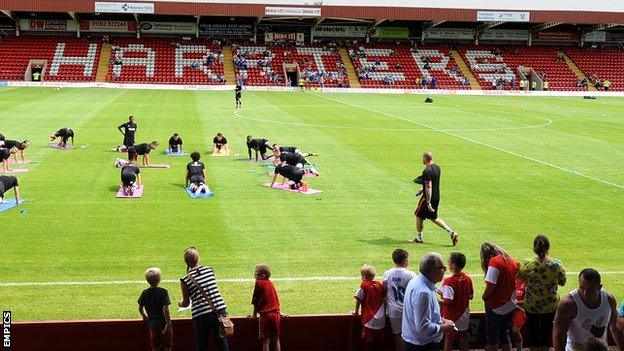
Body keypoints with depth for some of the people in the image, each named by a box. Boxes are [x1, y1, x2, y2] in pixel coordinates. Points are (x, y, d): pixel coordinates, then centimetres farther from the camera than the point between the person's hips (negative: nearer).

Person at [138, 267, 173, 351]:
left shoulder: (145, 293, 0)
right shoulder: (163, 292, -14)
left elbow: (140, 308, 9)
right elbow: (165, 308, -20)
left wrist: (145, 316, 28)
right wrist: (168, 323, -17)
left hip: (152, 324, 4)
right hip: (163, 323, -4)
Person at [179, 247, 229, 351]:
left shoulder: (185, 280, -6)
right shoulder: (210, 270, 2)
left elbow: (186, 303, 6)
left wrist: (180, 304, 28)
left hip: (201, 316, -3)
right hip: (219, 310, 3)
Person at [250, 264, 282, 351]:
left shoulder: (259, 283, -3)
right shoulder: (271, 283, 13)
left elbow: (255, 301, 0)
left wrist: (254, 314, 12)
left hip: (265, 315, -5)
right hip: (275, 314, 5)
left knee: (266, 340, 0)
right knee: (276, 339, 11)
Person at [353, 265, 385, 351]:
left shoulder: (364, 285, -12)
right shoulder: (380, 284, 3)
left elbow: (358, 299, -9)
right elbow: (384, 297, 14)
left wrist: (356, 311, 5)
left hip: (369, 319, -5)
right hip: (380, 318, 5)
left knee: (368, 341, 5)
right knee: (377, 339, 16)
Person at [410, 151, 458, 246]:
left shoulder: (427, 171, -22)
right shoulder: (437, 167, 6)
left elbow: (429, 187, -26)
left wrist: (428, 203, -26)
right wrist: (422, 190, 25)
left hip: (429, 197, -8)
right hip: (437, 197, 8)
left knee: (419, 216, 9)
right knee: (434, 217, 19)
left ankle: (419, 239, 18)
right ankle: (451, 233, 9)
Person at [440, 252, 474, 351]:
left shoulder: (448, 281, -24)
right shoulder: (468, 279, -5)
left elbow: (447, 301, -27)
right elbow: (471, 296, 5)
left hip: (451, 317, -5)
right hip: (464, 315, 6)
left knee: (448, 339, 10)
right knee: (463, 339, 17)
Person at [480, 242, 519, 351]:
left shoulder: (494, 261, -20)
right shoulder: (511, 261, 2)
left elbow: (491, 284, -25)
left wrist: (484, 296, -10)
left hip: (495, 306, -6)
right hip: (510, 305, 6)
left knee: (492, 337, 8)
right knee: (505, 334, 19)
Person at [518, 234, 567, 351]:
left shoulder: (527, 265, -20)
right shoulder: (557, 264, -19)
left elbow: (520, 278, -1)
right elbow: (562, 282, -4)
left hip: (531, 306, -1)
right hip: (550, 305, 1)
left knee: (533, 330, 16)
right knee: (547, 330, 19)